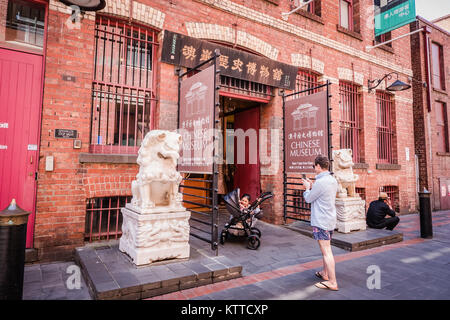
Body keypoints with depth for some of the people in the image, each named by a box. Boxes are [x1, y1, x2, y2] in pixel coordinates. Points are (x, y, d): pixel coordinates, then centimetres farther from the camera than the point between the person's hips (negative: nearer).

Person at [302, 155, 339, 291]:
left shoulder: (320, 182, -21)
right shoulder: (333, 180, 8)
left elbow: (308, 199, -9)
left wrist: (307, 188, 8)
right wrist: (311, 186, 16)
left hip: (321, 221, -10)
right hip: (330, 220, 10)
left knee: (326, 251, -3)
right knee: (326, 249, 21)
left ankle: (332, 282, 4)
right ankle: (325, 273, 36)